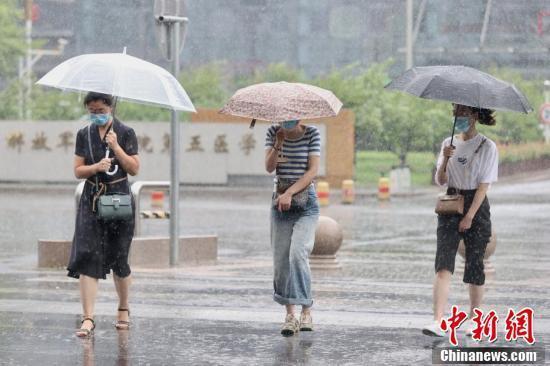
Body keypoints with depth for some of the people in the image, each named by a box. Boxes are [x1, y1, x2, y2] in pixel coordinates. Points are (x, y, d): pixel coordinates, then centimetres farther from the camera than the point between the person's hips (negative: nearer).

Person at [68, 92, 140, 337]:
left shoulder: (125, 133, -1)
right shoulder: (84, 135, 7)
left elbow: (134, 169, -5)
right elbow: (78, 170, 4)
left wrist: (116, 147, -16)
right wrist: (97, 167, -15)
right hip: (92, 199, 2)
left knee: (119, 258, 6)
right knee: (87, 257, -11)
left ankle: (123, 310, 28)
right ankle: (88, 319, -15)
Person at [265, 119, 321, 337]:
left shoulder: (312, 133, -4)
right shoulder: (273, 133, 4)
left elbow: (313, 170, -10)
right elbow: (269, 167, -4)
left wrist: (289, 193, -18)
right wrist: (278, 145, -18)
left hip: (306, 202, -4)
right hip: (280, 202, 4)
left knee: (298, 253, -20)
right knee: (281, 259, 1)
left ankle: (306, 312, -17)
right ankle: (290, 315, 9)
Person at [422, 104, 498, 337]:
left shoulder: (487, 147, -3)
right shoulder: (449, 144, 9)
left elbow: (483, 185, -8)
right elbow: (440, 181, 5)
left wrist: (470, 215, -15)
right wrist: (445, 160, -14)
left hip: (476, 206, -3)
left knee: (474, 264, 2)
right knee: (443, 265, -11)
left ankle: (473, 320, 19)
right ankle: (438, 322, -21)